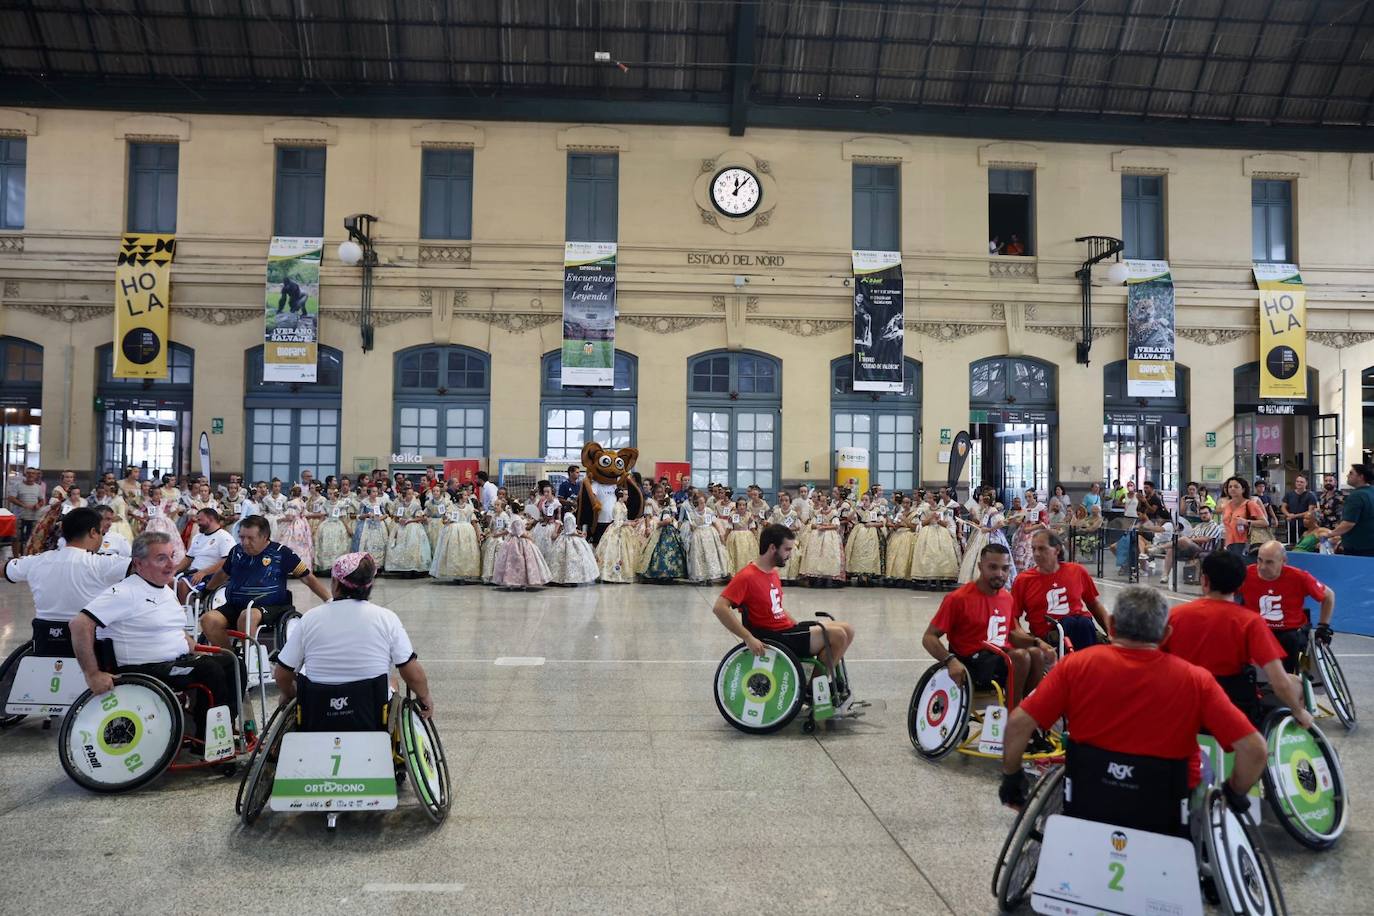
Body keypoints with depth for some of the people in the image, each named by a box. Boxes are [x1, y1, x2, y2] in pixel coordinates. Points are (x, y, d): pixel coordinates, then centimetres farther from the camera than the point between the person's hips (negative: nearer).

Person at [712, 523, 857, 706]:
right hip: (775, 639, -9)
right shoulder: (747, 576, -17)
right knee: (837, 635, -17)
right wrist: (749, 638, -29)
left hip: (788, 629, 9)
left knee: (847, 630, 3)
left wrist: (798, 627, 12)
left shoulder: (773, 572, 13)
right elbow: (720, 608, -26)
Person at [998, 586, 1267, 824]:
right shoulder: (1196, 680, -11)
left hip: (1086, 807, 0)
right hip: (1167, 816, 0)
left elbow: (1018, 724, -14)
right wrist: (1235, 793, 7)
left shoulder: (1077, 665, -11)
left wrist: (1011, 778, 2)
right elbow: (1255, 750, -12)